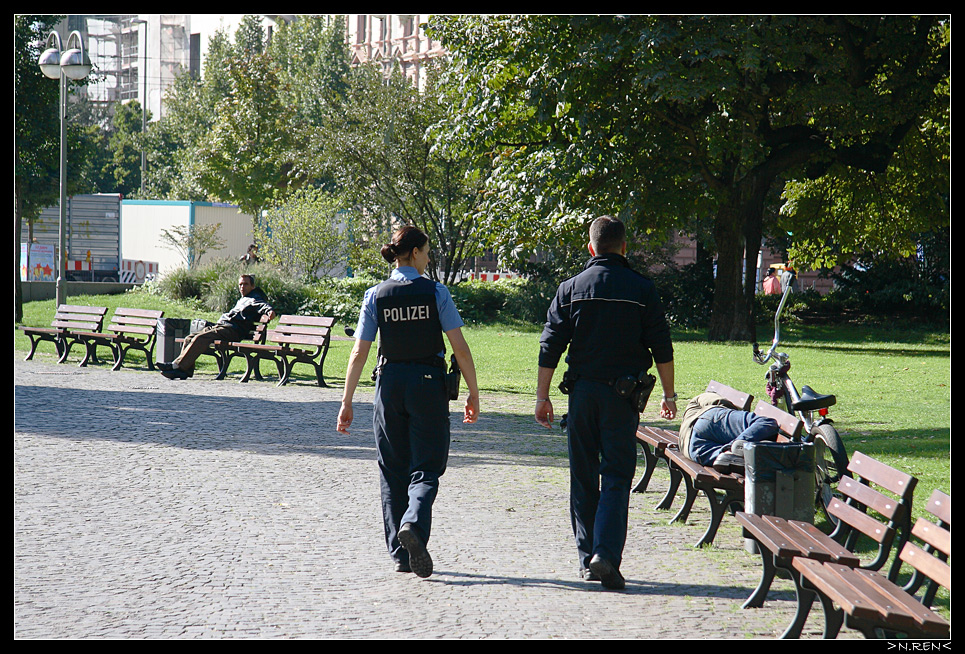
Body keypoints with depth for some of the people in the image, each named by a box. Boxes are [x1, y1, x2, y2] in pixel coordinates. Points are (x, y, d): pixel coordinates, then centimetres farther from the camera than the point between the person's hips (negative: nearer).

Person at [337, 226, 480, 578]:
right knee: (426, 467, 3)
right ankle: (414, 524, -26)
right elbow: (460, 348, -7)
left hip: (390, 383, 2)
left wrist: (347, 402, 4)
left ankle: (400, 553, 12)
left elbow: (359, 353, -1)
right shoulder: (435, 292, -5)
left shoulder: (376, 296, 0)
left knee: (393, 470, 12)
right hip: (428, 383, -2)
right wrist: (473, 393, 2)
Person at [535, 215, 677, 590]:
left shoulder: (571, 289, 3)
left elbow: (550, 348, 0)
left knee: (583, 478, 11)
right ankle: (606, 555, -17)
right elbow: (661, 348, 1)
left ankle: (587, 558, 15)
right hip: (622, 394, -2)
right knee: (616, 478, -2)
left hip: (582, 391, 2)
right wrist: (669, 394, 11)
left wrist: (542, 397, 5)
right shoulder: (641, 290, -1)